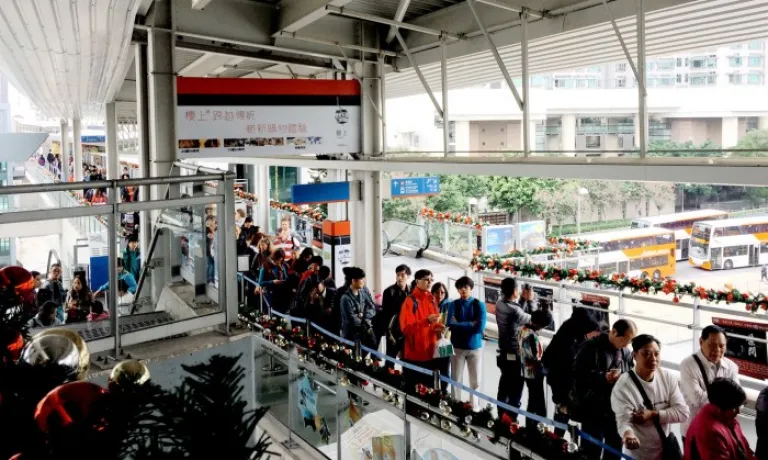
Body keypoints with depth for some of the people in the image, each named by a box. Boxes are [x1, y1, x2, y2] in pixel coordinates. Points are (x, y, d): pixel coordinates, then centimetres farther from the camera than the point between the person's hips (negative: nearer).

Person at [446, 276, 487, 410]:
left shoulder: (479, 305, -3)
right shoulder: (453, 305, -1)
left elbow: (481, 327, -14)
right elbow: (450, 324, -15)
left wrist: (460, 325, -11)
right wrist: (471, 324, -14)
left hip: (475, 347, 0)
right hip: (457, 347, 0)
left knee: (475, 380, 9)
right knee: (456, 379, 5)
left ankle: (474, 406, 26)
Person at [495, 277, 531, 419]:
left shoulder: (500, 303, -4)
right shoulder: (514, 311, -25)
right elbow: (531, 319, -10)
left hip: (502, 354, 8)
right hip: (514, 356, -8)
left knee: (504, 388, 18)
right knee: (515, 392, 1)